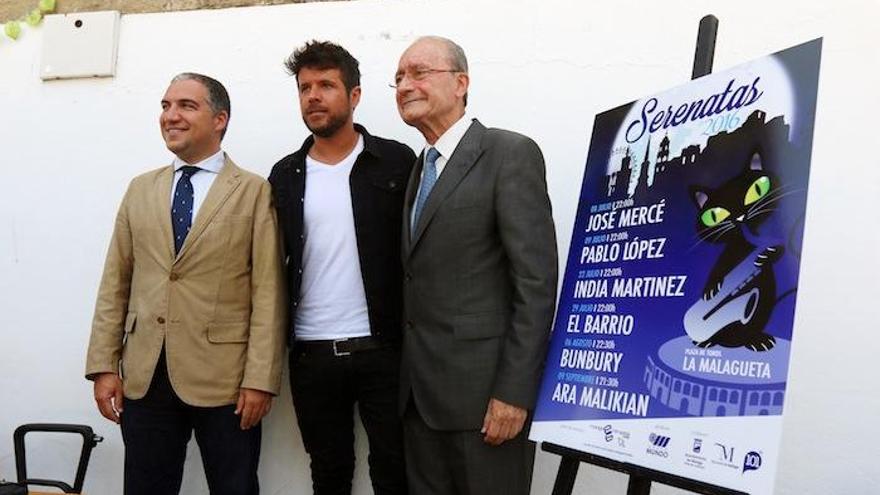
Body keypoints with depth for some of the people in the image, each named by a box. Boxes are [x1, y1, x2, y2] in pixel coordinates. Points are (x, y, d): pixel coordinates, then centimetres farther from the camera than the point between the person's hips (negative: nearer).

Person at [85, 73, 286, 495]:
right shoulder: (140, 189, 11)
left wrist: (260, 379, -12)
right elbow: (115, 282, 10)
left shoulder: (254, 191, -2)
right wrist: (104, 364, 3)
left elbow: (268, 292, -7)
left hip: (224, 379, -3)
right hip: (143, 377, 4)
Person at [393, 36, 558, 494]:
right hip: (420, 390, 7)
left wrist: (514, 392, -18)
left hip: (482, 387, -7)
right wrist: (406, 377, 9)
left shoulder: (510, 154, -8)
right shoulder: (420, 168, 16)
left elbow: (536, 282, -15)